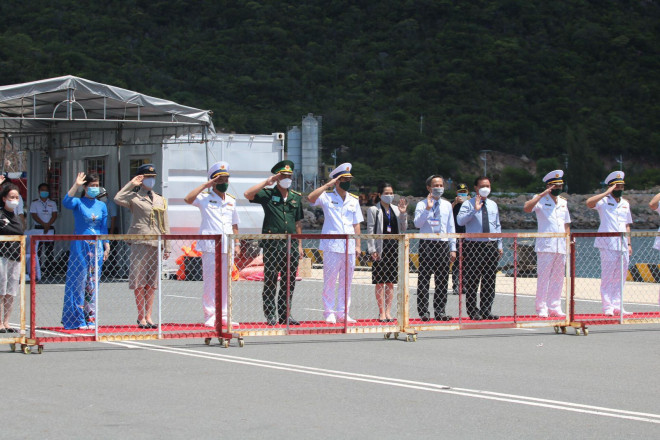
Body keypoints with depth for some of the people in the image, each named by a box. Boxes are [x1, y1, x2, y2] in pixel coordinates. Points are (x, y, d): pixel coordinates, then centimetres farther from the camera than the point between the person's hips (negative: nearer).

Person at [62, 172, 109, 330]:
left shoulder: (101, 206, 12)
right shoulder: (78, 203, -1)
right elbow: (66, 202, -23)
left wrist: (107, 246, 9)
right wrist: (76, 185, -27)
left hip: (97, 247, 4)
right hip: (80, 245, -4)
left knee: (93, 282, 5)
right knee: (79, 281, -5)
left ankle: (91, 317, 10)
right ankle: (78, 319, -2)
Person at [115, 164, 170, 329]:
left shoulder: (160, 200, 18)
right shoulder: (134, 197, 4)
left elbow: (165, 225, 17)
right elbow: (118, 199, -18)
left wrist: (167, 247, 11)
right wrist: (131, 184, -8)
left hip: (156, 244, 4)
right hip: (139, 242, -4)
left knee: (151, 283, 5)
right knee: (139, 282, -4)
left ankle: (148, 317, 10)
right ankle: (141, 317, 2)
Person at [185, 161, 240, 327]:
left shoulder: (231, 200, 17)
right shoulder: (205, 198, 2)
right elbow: (188, 199, -18)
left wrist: (237, 243, 12)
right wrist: (205, 185, -13)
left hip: (227, 247, 5)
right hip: (210, 246, -5)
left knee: (226, 282, 6)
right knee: (210, 281, -6)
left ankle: (224, 316, 11)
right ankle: (210, 316, -1)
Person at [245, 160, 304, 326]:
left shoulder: (296, 197, 15)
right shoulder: (267, 194, 1)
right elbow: (248, 194, -16)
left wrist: (299, 244, 15)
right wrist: (266, 182, -14)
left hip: (291, 244, 4)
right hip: (272, 243, -4)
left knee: (289, 281, 6)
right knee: (270, 280, -2)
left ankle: (285, 314, 13)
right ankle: (271, 315, 2)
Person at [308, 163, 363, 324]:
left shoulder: (353, 200, 15)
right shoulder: (327, 197, 1)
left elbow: (356, 224, 16)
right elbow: (311, 198, -20)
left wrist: (357, 245, 9)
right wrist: (328, 185, -17)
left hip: (349, 248, 5)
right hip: (332, 247, -4)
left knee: (347, 282, 6)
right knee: (329, 280, -2)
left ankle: (343, 313, 12)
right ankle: (329, 312, 4)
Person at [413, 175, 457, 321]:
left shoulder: (447, 205, 13)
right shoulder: (422, 204, 1)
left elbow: (451, 227, 15)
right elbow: (417, 223, -13)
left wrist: (453, 248, 10)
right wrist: (428, 209, -23)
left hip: (443, 244, 4)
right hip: (427, 243, -4)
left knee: (442, 279, 5)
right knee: (424, 278, -4)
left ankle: (439, 311, 11)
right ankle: (423, 311, -2)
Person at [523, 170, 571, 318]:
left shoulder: (563, 202, 18)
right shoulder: (540, 200, -1)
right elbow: (526, 208, -21)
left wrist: (568, 241, 13)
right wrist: (543, 194, -22)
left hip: (561, 247, 6)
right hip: (545, 246, -6)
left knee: (558, 278, 6)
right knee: (543, 277, -6)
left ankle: (555, 307, 12)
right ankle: (541, 308, -2)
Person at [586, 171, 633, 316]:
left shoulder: (625, 204, 18)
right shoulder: (603, 201, 0)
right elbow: (589, 203, -22)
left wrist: (629, 244, 13)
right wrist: (607, 193, -19)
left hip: (622, 245, 6)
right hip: (608, 244, -6)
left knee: (621, 276, 5)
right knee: (607, 275, -6)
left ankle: (617, 306, 10)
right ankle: (607, 307, -4)